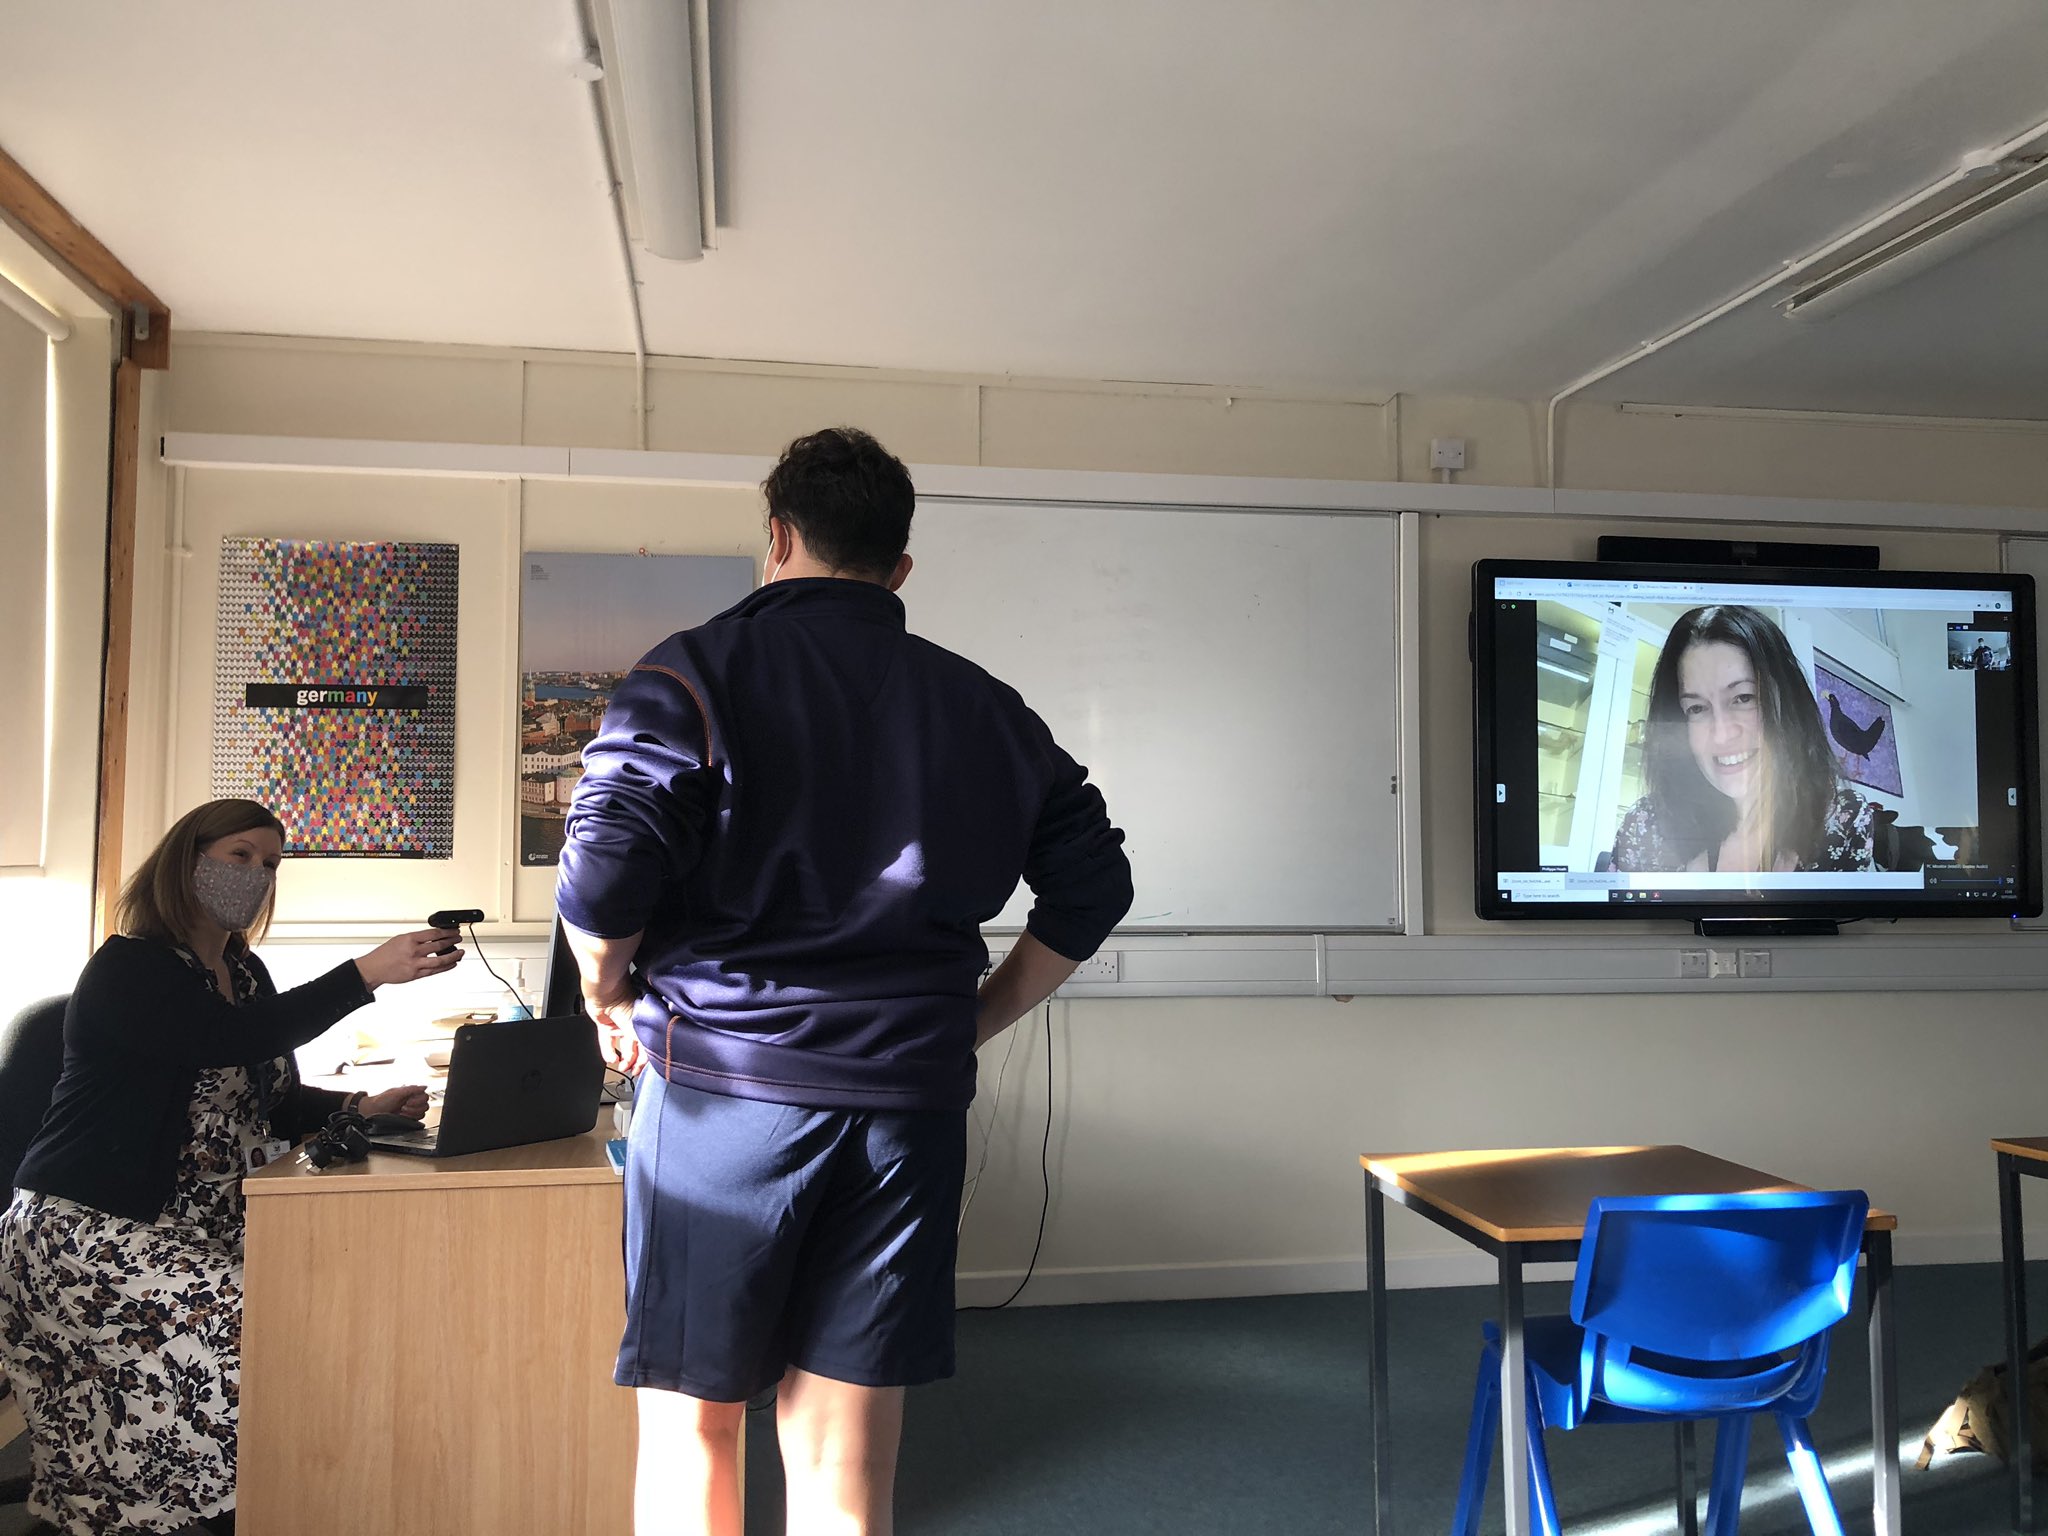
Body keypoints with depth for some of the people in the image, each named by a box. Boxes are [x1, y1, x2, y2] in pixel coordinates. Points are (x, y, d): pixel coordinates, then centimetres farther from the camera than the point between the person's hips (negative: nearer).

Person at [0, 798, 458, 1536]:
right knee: (246, 1328, -26)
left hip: (205, 1226, 7)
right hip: (87, 1228, -7)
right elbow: (234, 1040, -27)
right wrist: (368, 974, -32)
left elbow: (275, 1102, 13)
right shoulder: (128, 969, -10)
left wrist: (361, 1107, -6)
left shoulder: (245, 973, 15)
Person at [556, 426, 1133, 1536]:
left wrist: (610, 999, 3)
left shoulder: (703, 670, -4)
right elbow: (1091, 891, 10)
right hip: (912, 1100, 4)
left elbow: (602, 875, -16)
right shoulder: (985, 707, 9)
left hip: (728, 1082, -3)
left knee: (686, 1425, 14)